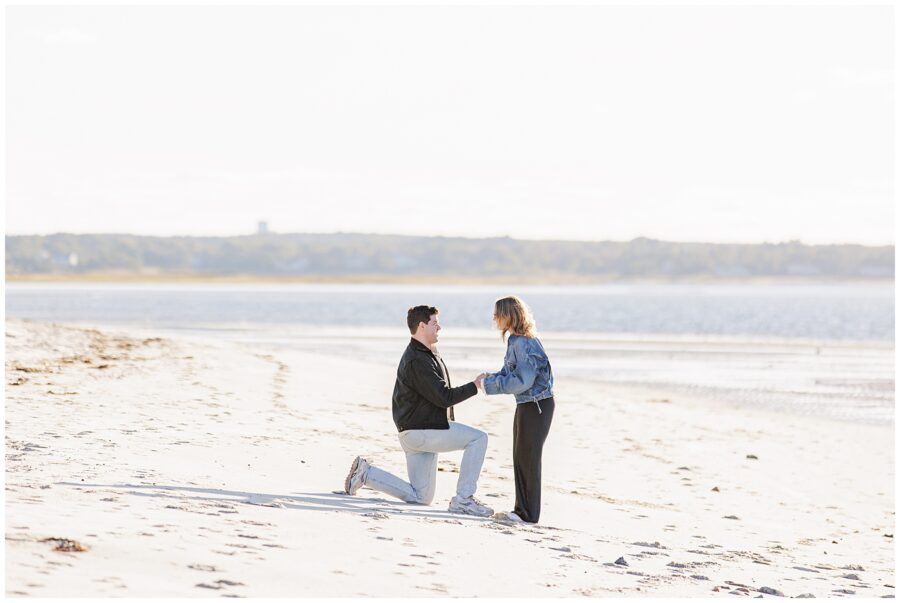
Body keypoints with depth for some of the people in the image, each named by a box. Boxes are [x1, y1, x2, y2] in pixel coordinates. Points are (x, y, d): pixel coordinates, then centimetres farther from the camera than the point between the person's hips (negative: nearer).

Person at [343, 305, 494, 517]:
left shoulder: (426, 354, 15)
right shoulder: (417, 361, -18)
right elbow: (443, 397, -20)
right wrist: (475, 386, -14)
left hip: (419, 432, 10)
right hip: (421, 430, -10)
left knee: (419, 498, 11)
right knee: (478, 438, -13)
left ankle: (365, 473, 12)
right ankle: (463, 499, -14)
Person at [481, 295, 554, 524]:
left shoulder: (524, 344, -21)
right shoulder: (516, 340, 9)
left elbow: (523, 381, -26)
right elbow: (510, 372, 16)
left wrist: (491, 385, -20)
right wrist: (491, 379, -2)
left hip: (538, 404, -10)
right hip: (526, 404, 10)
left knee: (528, 458, -3)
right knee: (520, 458, 14)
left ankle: (528, 513, 3)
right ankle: (522, 509, 22)